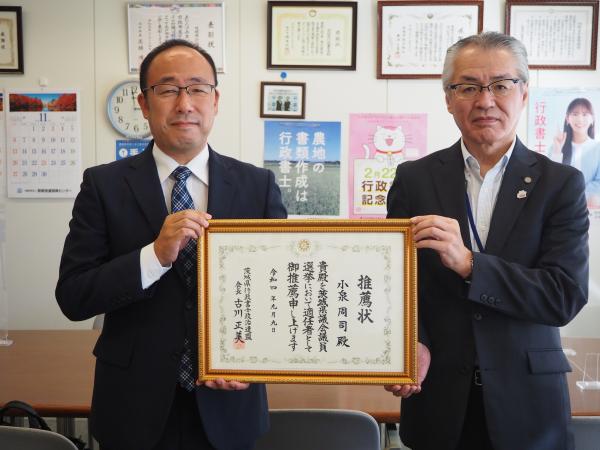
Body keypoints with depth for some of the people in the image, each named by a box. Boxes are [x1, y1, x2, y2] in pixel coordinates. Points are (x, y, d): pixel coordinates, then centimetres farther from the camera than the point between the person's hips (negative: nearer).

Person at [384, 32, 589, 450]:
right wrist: (413, 345, -19)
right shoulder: (414, 178, -1)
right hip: (437, 395, 1)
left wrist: (468, 263, -25)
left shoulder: (561, 183, -4)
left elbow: (567, 295, -13)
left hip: (526, 401, 0)